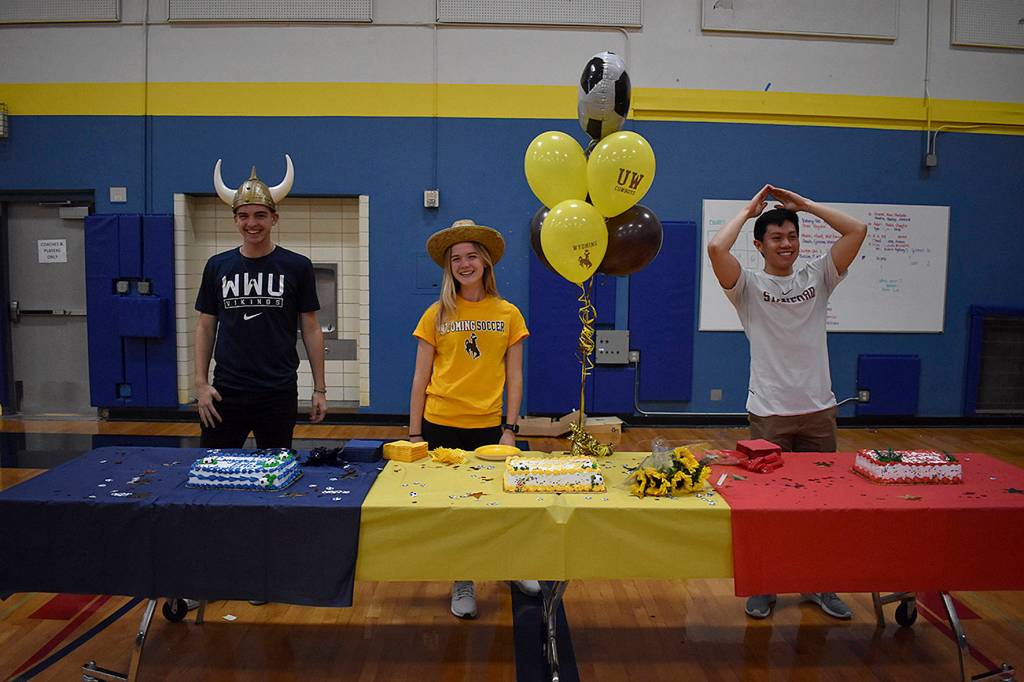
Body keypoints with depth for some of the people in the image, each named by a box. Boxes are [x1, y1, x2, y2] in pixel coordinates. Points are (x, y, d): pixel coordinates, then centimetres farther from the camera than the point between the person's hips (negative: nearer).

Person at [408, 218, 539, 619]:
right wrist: (414, 435, -1)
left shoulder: (508, 314, 2)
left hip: (487, 425, 0)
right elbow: (421, 378, 1)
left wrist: (510, 430, -2)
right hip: (440, 424, 0)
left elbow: (513, 377, 3)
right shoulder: (436, 315, 1)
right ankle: (462, 582, 27)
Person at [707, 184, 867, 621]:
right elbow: (716, 249, -21)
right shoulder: (749, 286, -3)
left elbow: (857, 230, -1)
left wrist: (804, 204, 2)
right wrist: (748, 211, -5)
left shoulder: (817, 278, 6)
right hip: (769, 413, -3)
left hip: (818, 410, 3)